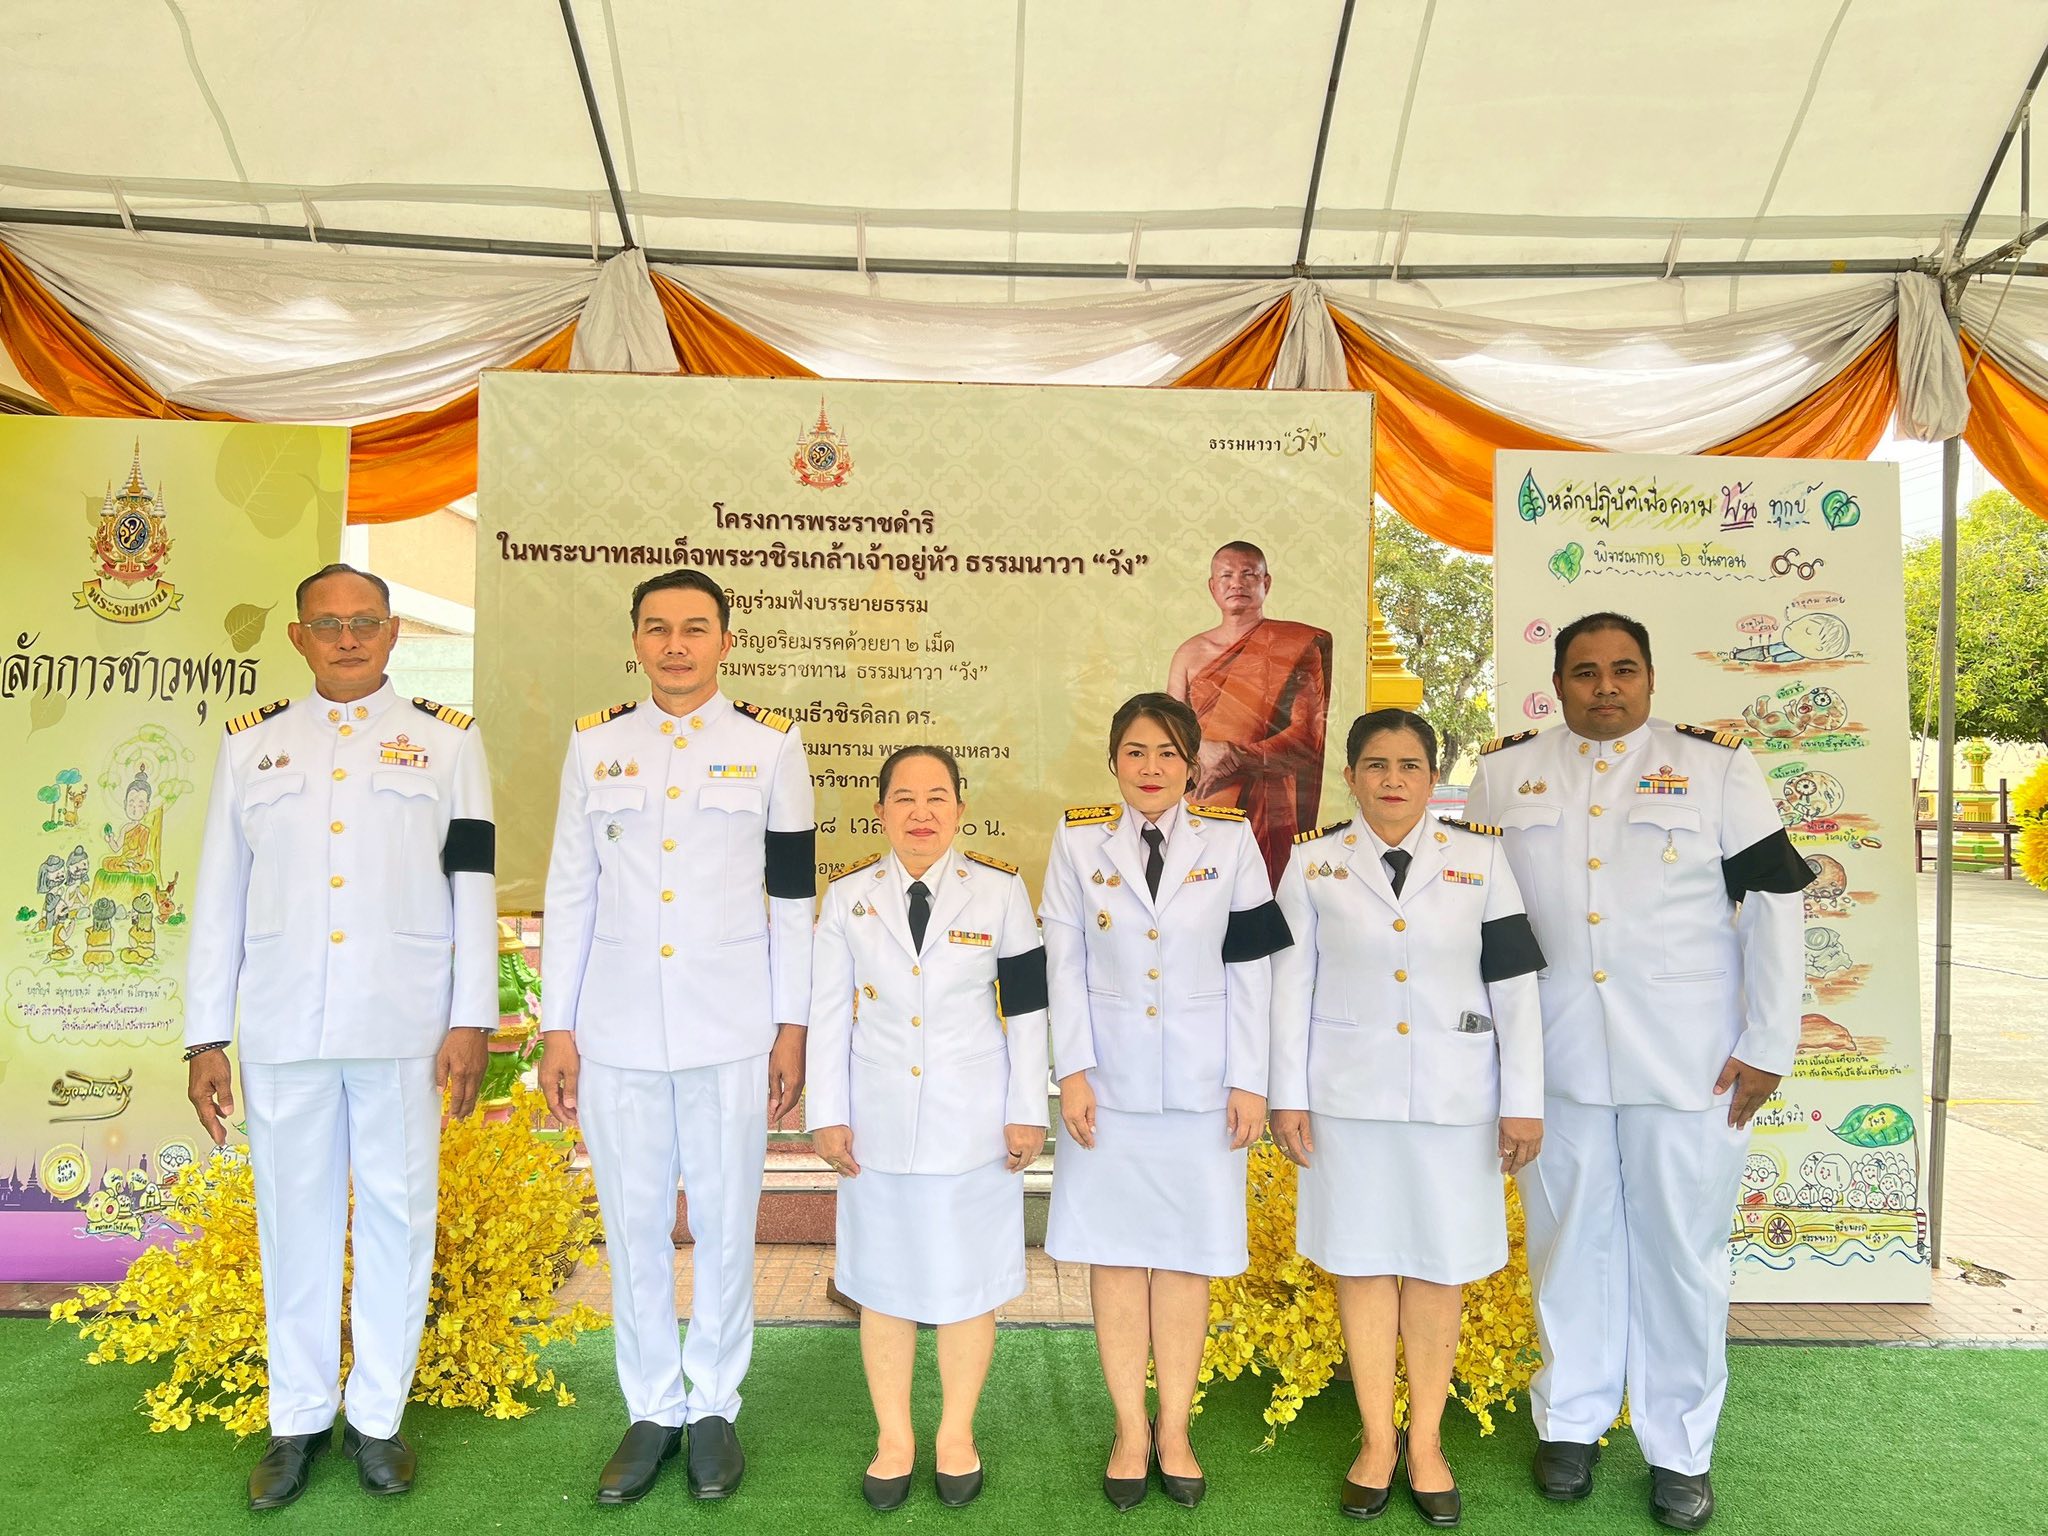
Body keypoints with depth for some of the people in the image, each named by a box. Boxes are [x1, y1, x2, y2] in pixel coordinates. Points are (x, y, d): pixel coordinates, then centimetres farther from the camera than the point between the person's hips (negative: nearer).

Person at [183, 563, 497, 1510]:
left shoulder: (447, 740, 5)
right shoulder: (251, 744, 10)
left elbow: (474, 886, 1)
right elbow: (219, 896, 9)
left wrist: (471, 1020, -5)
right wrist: (204, 1038, 5)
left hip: (404, 1024, -1)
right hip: (283, 1027, 2)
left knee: (397, 1213, 6)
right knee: (295, 1218, 10)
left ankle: (379, 1414, 22)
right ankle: (298, 1419, 26)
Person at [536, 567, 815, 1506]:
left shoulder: (771, 744, 0)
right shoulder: (594, 744, 6)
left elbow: (794, 893, 2)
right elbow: (569, 890, 7)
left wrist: (792, 1027, 0)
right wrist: (556, 1027, 4)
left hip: (731, 1031, -2)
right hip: (617, 1031, 2)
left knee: (725, 1225, 7)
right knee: (633, 1227, 10)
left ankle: (715, 1406, 26)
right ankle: (651, 1410, 27)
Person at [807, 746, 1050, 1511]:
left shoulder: (1000, 889, -4)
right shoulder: (847, 895, -1)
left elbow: (1026, 1009, -1)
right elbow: (829, 1013, 2)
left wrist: (1027, 1112, -2)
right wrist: (828, 1116, -1)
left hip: (973, 1123, -1)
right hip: (880, 1123, 1)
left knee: (968, 1279, 10)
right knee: (883, 1282, 11)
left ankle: (957, 1433, 30)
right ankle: (893, 1437, 29)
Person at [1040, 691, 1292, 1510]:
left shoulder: (1230, 841, -2)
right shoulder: (1078, 841, -1)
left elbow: (1250, 969, -1)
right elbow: (1063, 965, -1)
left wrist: (1250, 1081, -3)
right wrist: (1073, 1070, -7)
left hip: (1200, 1086, 0)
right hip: (1110, 1081, 0)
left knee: (1187, 1256, 9)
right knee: (1115, 1254, 8)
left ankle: (1175, 1430, 24)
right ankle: (1131, 1429, 24)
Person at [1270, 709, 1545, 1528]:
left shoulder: (1480, 858, -1)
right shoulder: (1313, 861, -1)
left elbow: (1515, 985, 0)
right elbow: (1291, 984, 1)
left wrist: (1523, 1101, -2)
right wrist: (1288, 1095, -1)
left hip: (1452, 1094, 0)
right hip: (1348, 1092, 0)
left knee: (1437, 1267, 9)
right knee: (1361, 1262, 9)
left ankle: (1426, 1441, 26)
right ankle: (1376, 1441, 25)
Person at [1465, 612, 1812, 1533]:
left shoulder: (1714, 765, 0)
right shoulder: (1506, 773, 5)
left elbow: (1773, 901, -1)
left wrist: (1769, 1043, -6)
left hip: (1689, 1062, -1)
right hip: (1555, 1055, 1)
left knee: (1682, 1247, 8)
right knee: (1570, 1240, 13)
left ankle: (1680, 1450, 26)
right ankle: (1569, 1422, 31)